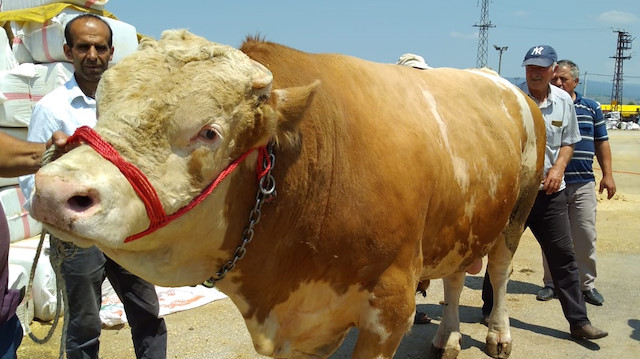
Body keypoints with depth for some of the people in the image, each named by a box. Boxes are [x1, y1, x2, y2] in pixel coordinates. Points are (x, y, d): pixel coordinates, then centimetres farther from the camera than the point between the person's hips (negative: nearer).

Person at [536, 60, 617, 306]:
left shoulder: (591, 108, 9)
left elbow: (601, 143, 12)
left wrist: (607, 174, 6)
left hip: (583, 184, 1)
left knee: (585, 237, 5)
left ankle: (587, 284, 18)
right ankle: (551, 283, 19)